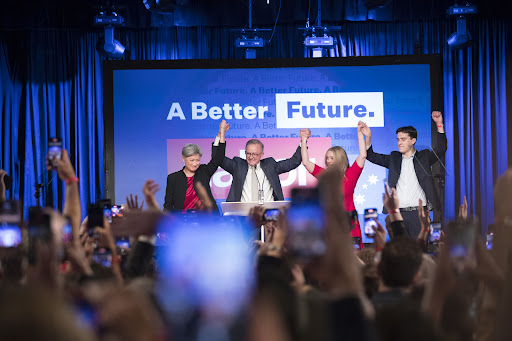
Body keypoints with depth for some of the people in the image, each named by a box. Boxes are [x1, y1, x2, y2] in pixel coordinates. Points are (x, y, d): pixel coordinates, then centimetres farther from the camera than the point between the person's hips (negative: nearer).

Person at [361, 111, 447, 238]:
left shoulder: (423, 157, 9)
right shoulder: (394, 158, 16)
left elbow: (441, 148, -4)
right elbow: (371, 156, 14)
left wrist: (439, 124, -15)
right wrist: (368, 137, -4)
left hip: (418, 213, -2)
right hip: (398, 213, 2)